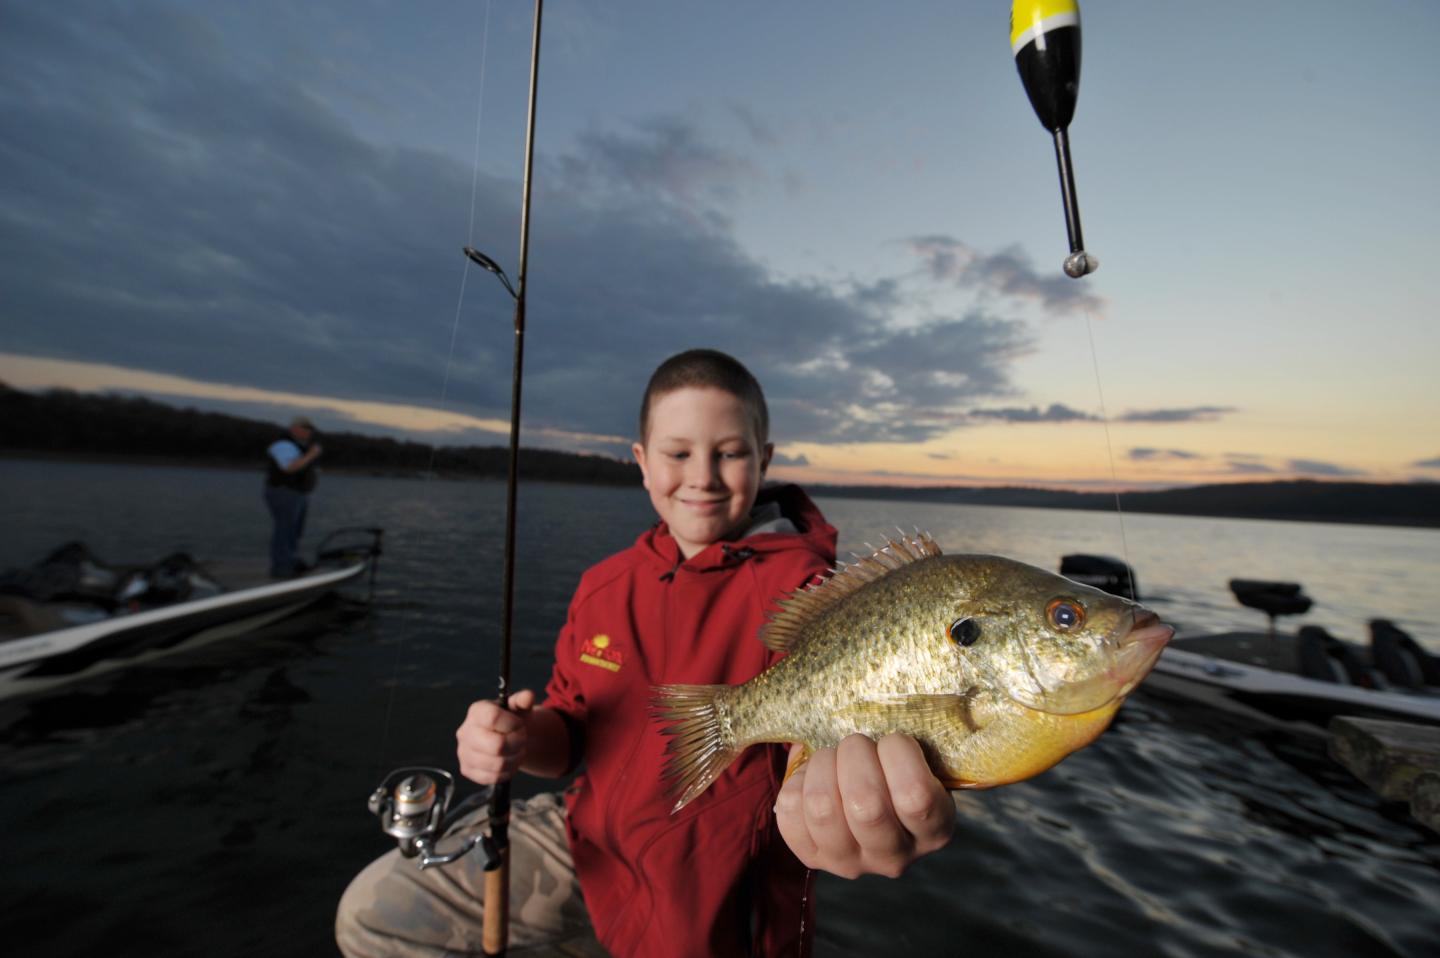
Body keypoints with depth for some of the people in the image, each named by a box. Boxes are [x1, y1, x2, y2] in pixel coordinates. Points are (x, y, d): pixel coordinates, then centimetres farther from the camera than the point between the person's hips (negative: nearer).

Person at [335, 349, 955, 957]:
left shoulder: (798, 587, -19)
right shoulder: (605, 584, -2)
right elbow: (568, 730, 4)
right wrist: (518, 738, -18)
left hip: (708, 895, -4)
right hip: (592, 839, 5)